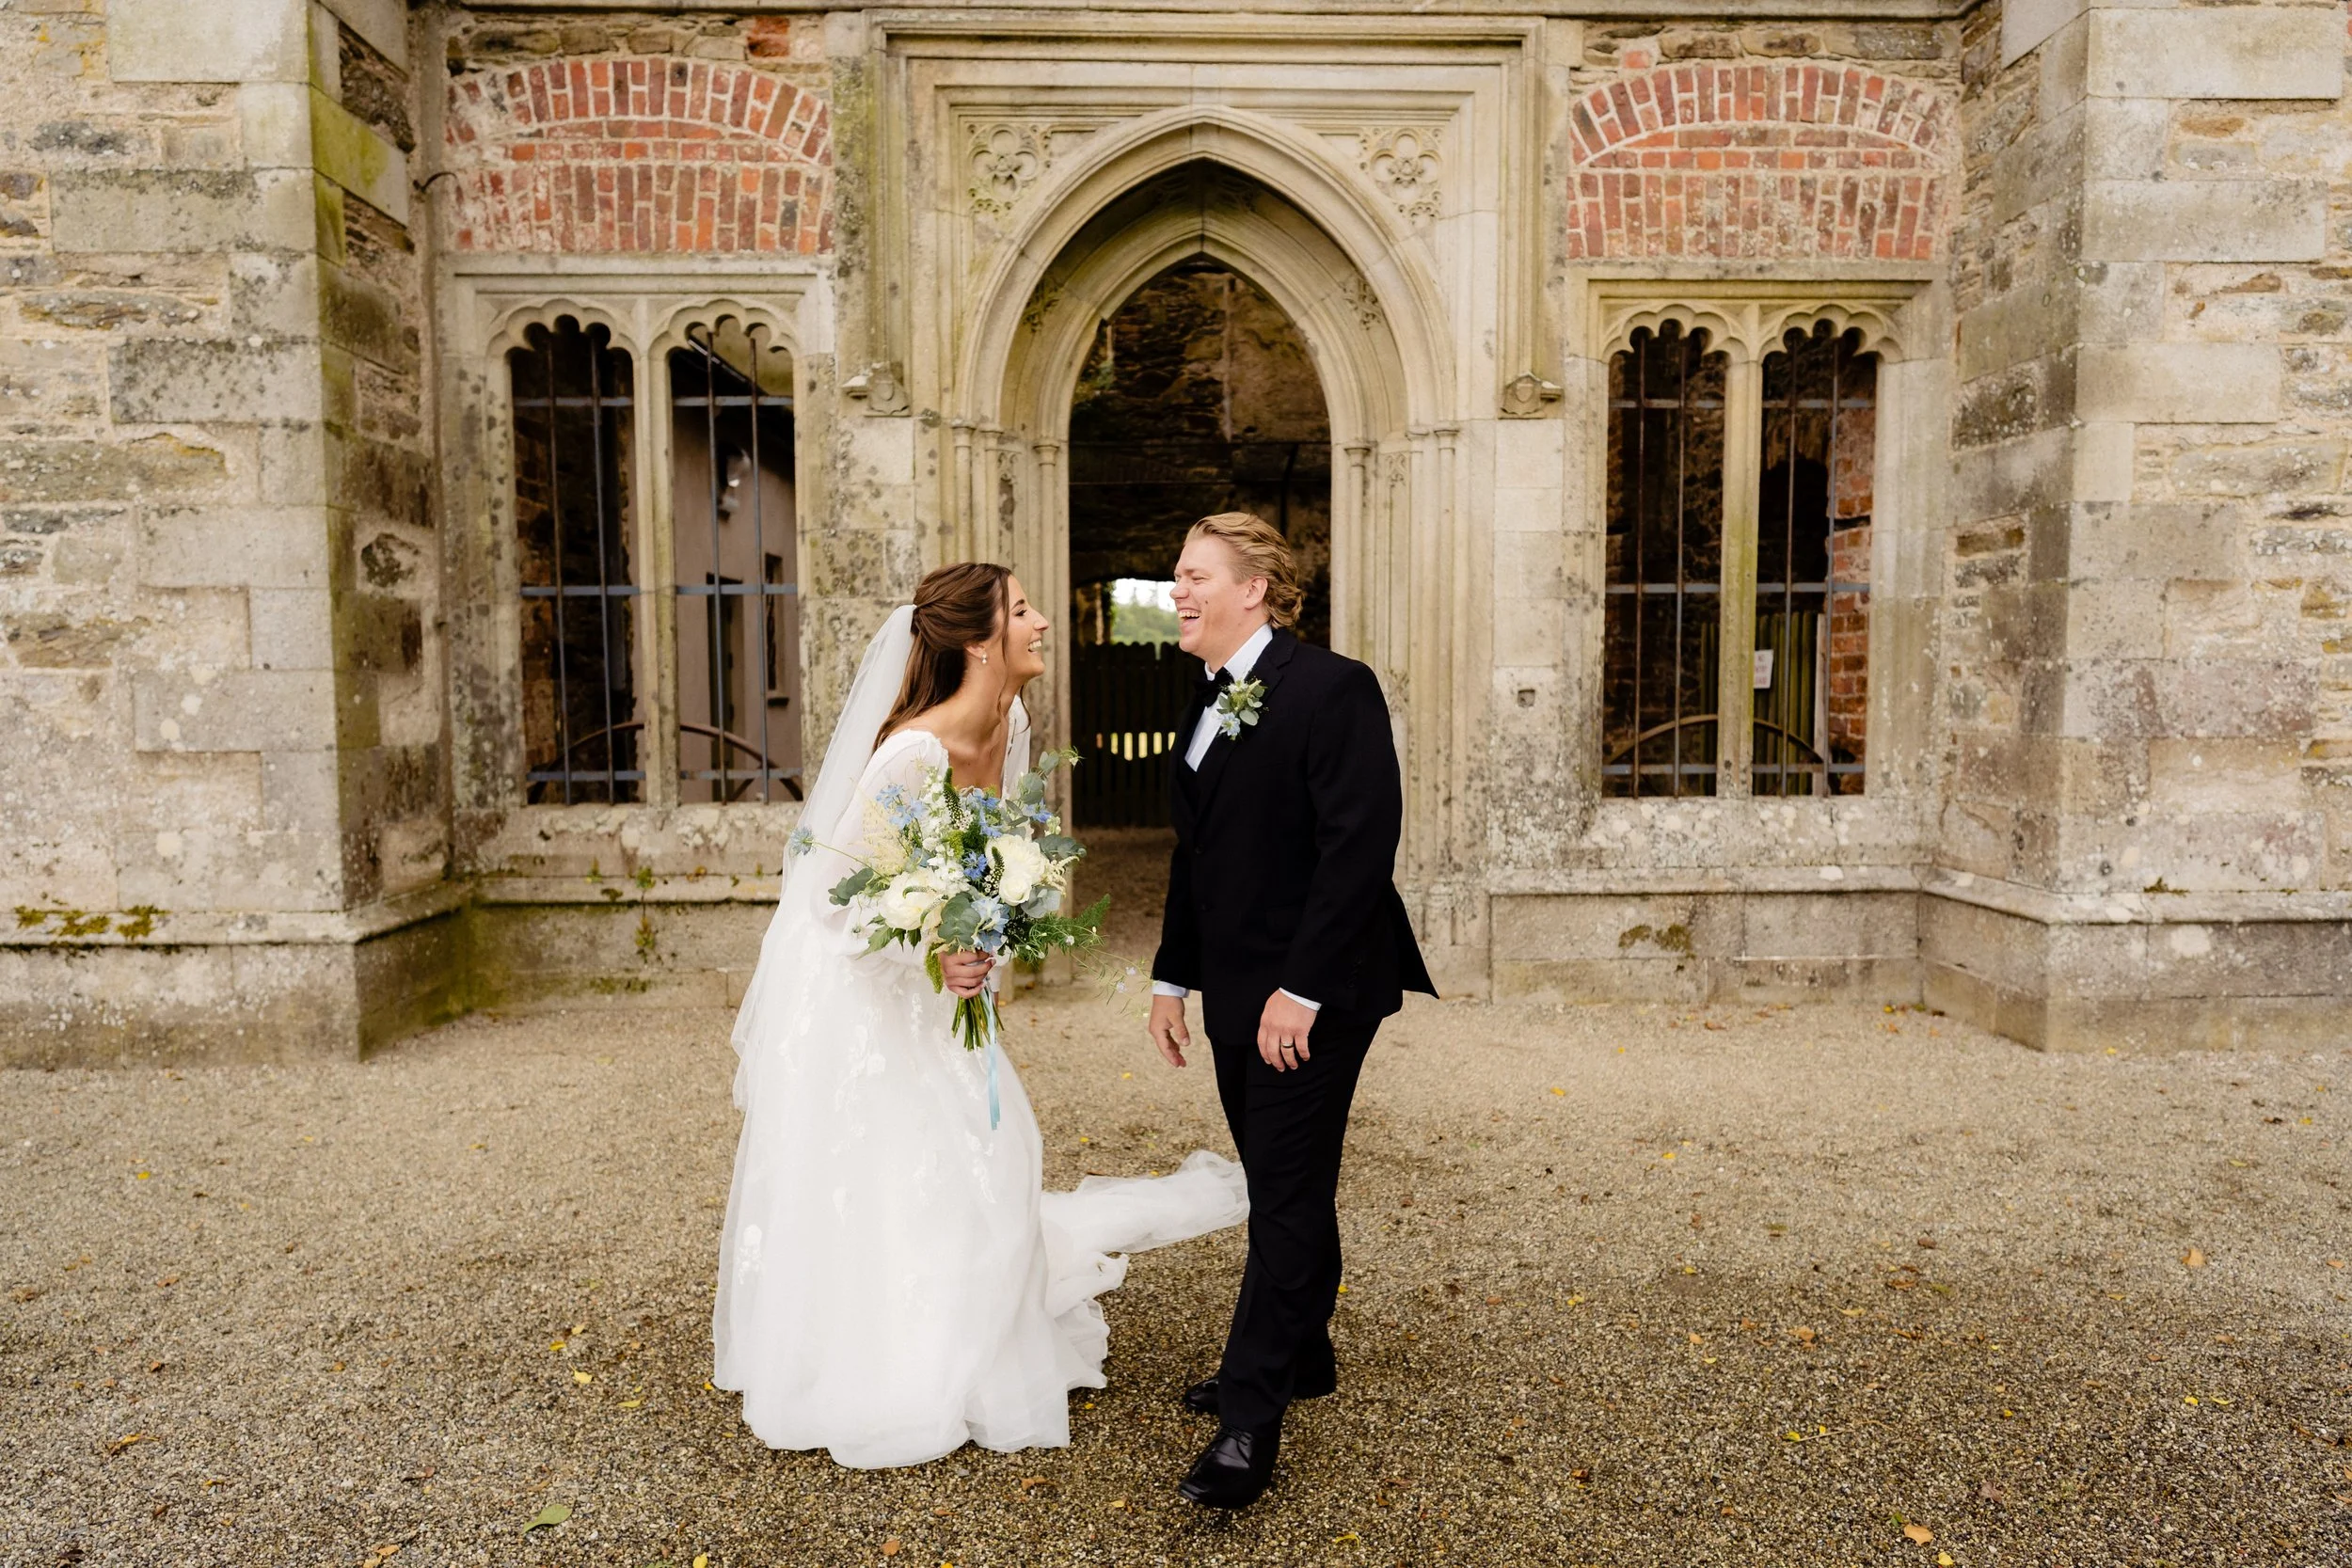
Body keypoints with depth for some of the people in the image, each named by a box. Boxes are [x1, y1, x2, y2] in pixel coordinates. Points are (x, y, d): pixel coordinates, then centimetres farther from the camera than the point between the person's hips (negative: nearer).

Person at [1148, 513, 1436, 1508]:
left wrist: (1301, 990, -22)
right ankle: (1301, 1358, 35)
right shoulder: (1210, 704, 12)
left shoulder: (1331, 689, -14)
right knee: (1283, 1184, 19)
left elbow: (1360, 845, -20)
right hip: (1237, 994, 8)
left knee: (1287, 1194, -2)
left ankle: (1250, 1422, 6)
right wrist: (1173, 977, 14)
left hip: (1311, 995, -8)